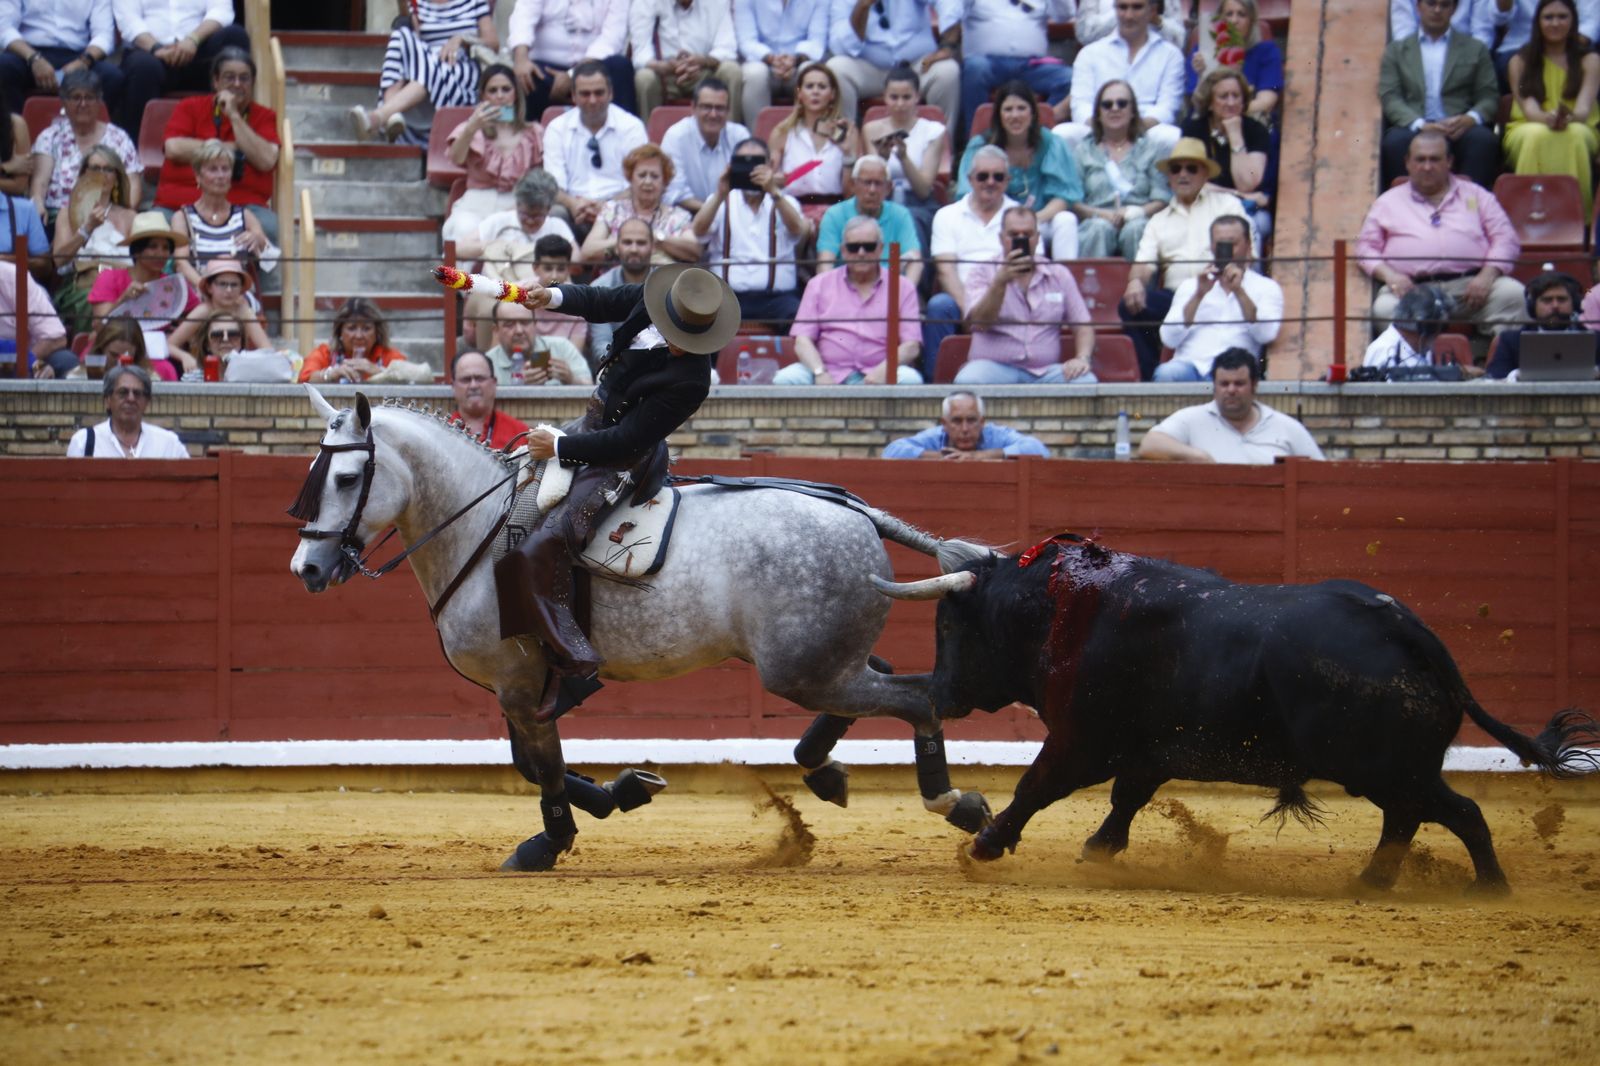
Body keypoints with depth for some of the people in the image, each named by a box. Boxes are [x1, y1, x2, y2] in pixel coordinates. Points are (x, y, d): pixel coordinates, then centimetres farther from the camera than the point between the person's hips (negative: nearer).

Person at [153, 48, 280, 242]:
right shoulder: (189, 108, 14)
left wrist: (234, 115, -5)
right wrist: (230, 147, -2)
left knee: (268, 227, -34)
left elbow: (266, 160, -5)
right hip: (180, 202, 0)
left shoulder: (264, 117, 14)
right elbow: (174, 148, -4)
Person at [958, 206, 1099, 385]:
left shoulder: (1059, 275, 14)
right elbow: (979, 323, -8)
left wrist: (1082, 358, -8)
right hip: (996, 366, -2)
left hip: (1045, 370, 2)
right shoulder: (985, 272, 8)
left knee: (1085, 381, -28)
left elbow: (1083, 326, 14)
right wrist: (1001, 282, -22)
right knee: (968, 381, -36)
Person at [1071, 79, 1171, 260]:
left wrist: (1135, 213, -13)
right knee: (1099, 228, -35)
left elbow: (1161, 199, 6)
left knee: (1136, 229, -35)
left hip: (1139, 220, 0)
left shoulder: (1149, 148, 18)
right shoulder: (1083, 150, 18)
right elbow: (1072, 202, 6)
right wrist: (1101, 214, -13)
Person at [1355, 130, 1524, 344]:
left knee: (1512, 293, -30)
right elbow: (1366, 247, 19)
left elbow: (1505, 239, 14)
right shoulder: (1389, 202, 25)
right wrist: (1388, 275, -4)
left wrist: (1487, 276, -6)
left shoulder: (1476, 196, 24)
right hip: (1413, 286, -1)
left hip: (1469, 284, 1)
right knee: (1385, 308, -36)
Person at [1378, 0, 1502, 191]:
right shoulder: (1397, 50, 19)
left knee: (1484, 139, -33)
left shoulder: (1475, 49, 20)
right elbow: (1389, 98, 7)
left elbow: (1489, 97, 13)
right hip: (1413, 128, 0)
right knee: (1397, 142, -35)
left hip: (1459, 130, 0)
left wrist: (1470, 118, -12)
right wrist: (1420, 125, -14)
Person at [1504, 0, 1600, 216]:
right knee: (1538, 135, -38)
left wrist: (1569, 117, -33)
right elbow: (1528, 107, -6)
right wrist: (1549, 119, -30)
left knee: (1575, 134, -38)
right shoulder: (1520, 61, 8)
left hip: (1578, 128, 0)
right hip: (1527, 129, 0)